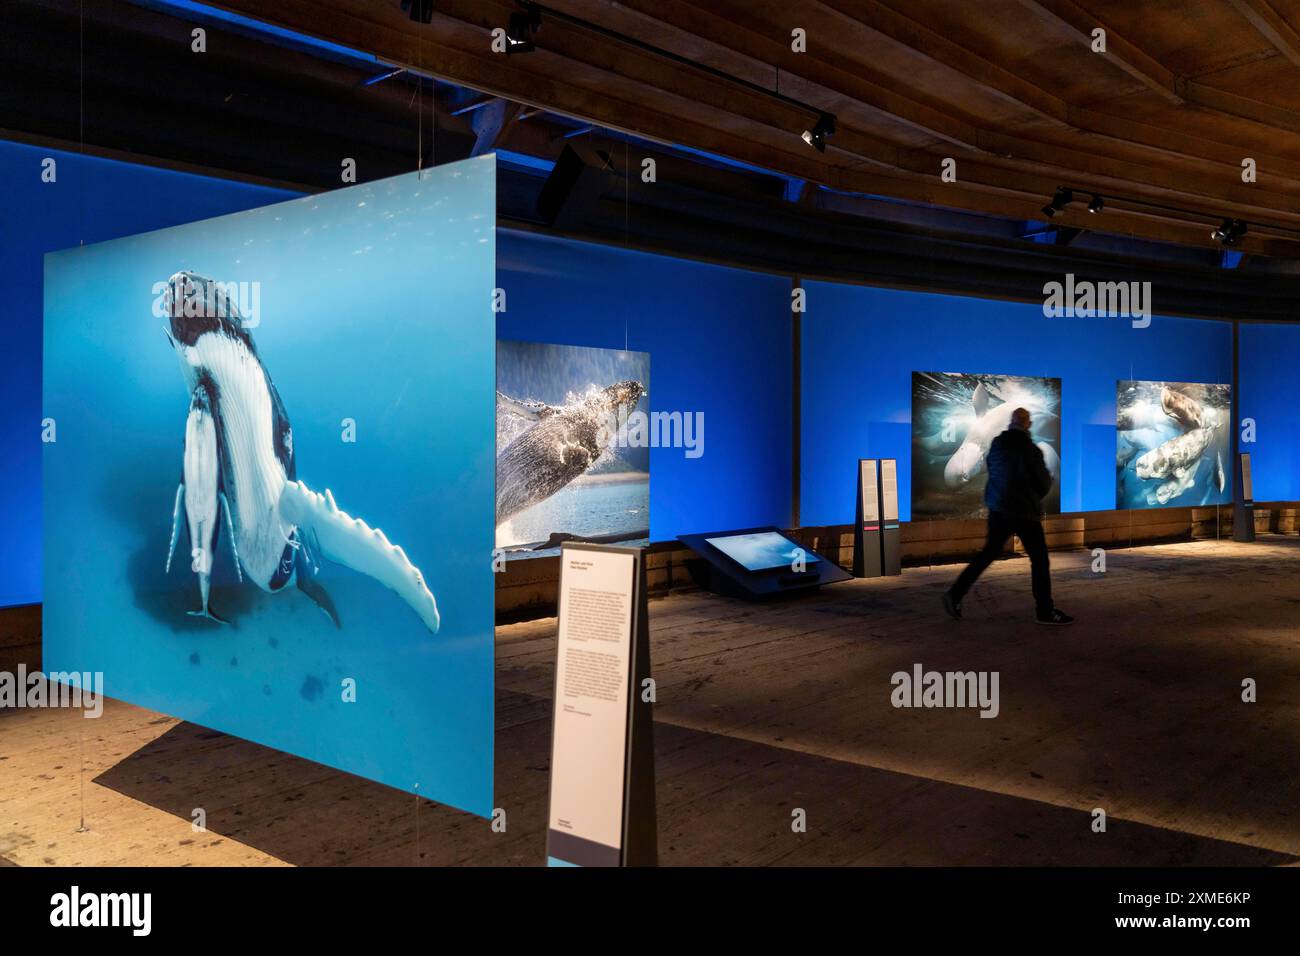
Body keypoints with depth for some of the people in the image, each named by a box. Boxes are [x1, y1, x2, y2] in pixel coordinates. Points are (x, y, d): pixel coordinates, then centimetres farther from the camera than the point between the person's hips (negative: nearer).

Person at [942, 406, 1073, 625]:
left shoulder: (997, 444, 0)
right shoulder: (1031, 450, -16)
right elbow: (1044, 484, -8)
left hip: (998, 509, 6)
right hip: (1025, 512, -6)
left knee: (988, 553, 15)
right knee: (1039, 560, 7)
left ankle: (955, 594, 10)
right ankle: (1045, 611, 12)